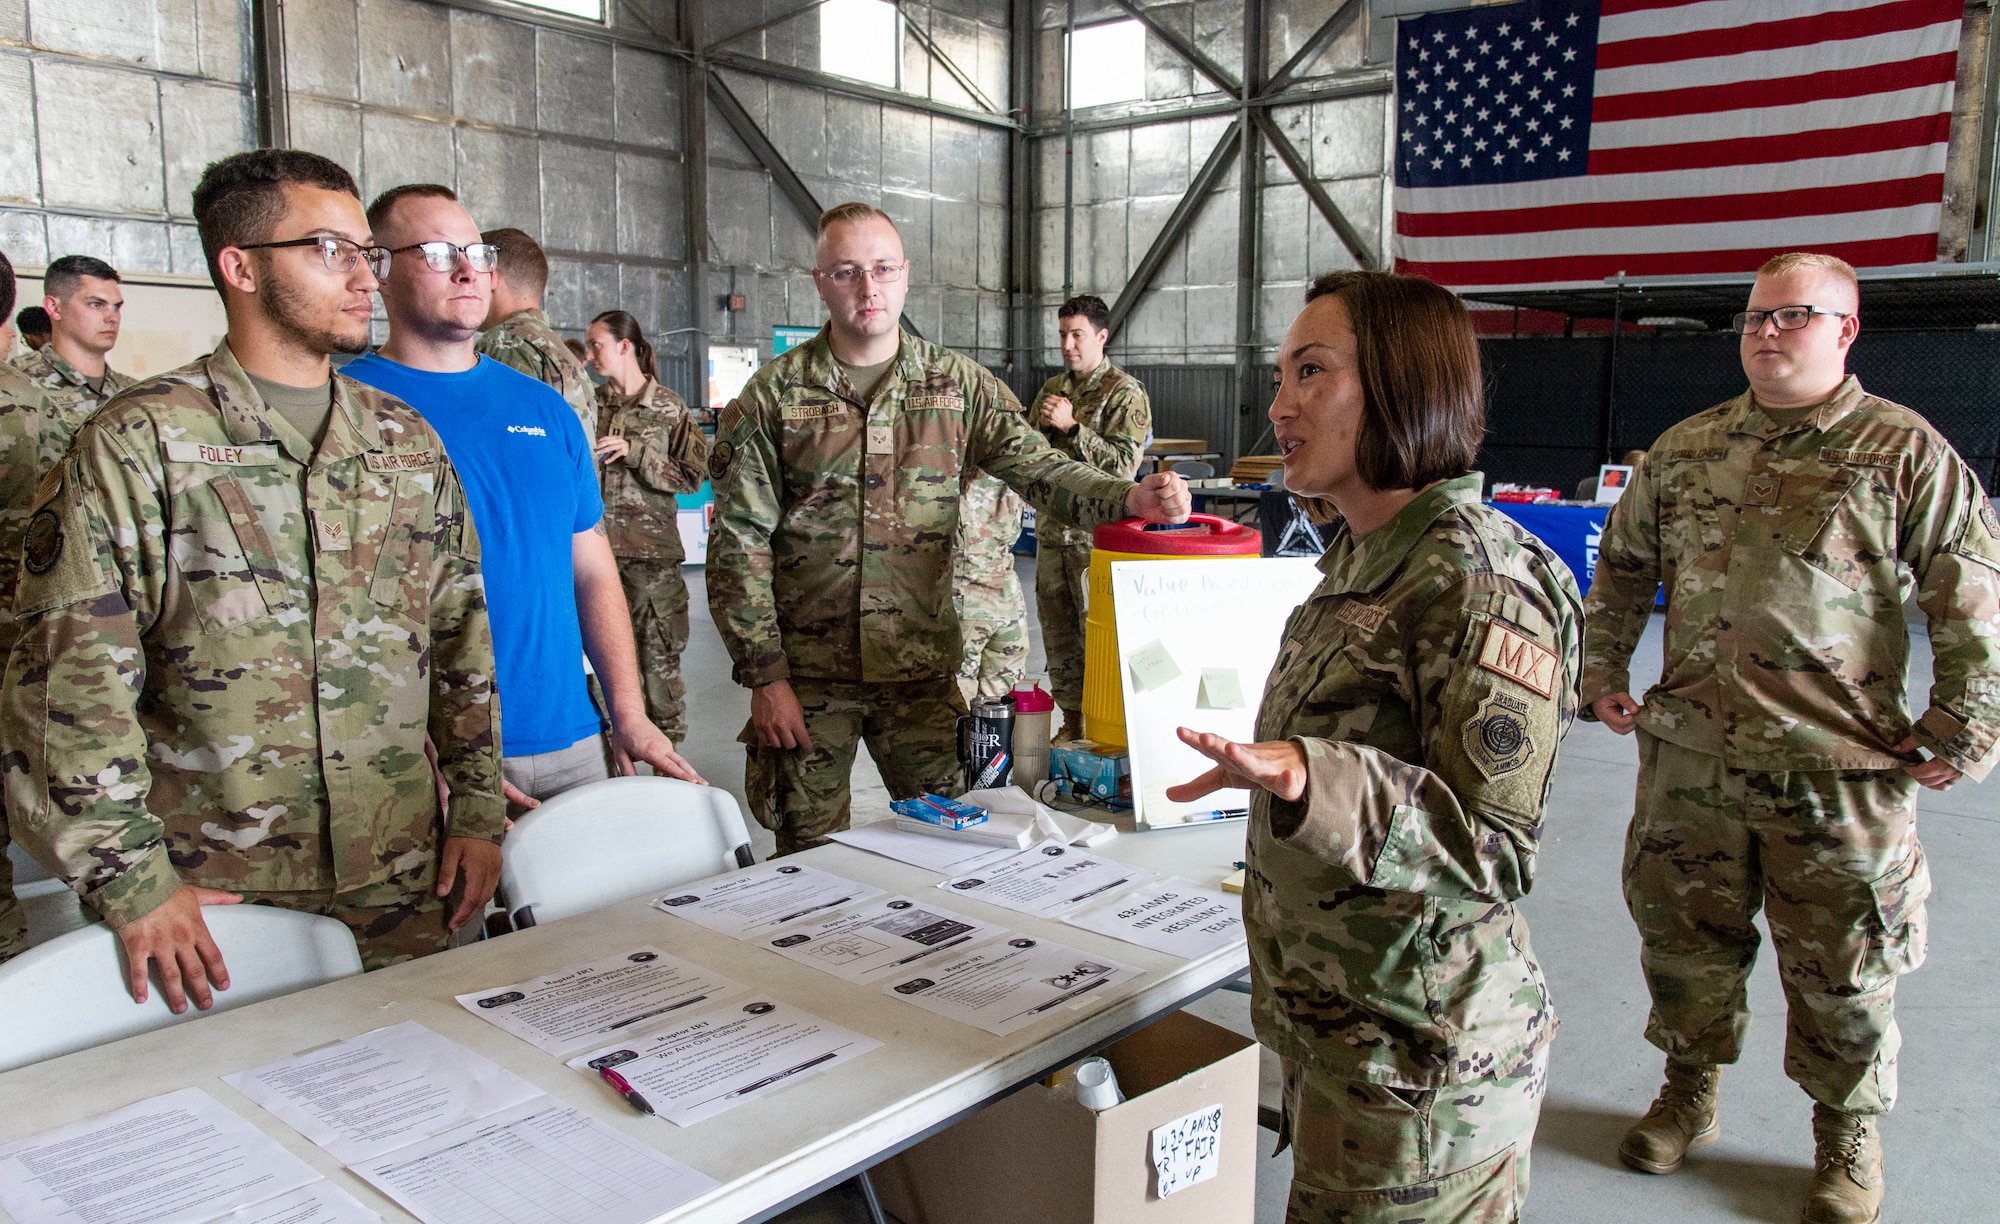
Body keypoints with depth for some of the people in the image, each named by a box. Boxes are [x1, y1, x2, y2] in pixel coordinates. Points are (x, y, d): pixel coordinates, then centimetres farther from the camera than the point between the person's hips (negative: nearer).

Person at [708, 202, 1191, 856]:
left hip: (921, 668, 2)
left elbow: (1039, 467, -3)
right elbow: (740, 543, -3)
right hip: (807, 674, -1)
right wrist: (765, 676, -8)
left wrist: (1134, 497, -23)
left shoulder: (959, 383, 4)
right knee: (808, 855, 10)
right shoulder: (773, 395, -2)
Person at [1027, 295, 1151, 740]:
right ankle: (1072, 725, 23)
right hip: (1051, 530, 7)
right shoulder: (1052, 389, 15)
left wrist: (1071, 426, -20)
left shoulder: (1125, 393, -6)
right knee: (1058, 634, 12)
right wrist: (1043, 426, 1)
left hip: (1096, 533, -7)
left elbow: (1125, 461, -17)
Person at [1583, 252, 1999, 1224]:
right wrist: (1604, 672, 14)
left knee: (1842, 967, 9)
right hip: (1688, 755, 4)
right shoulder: (1685, 449, 8)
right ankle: (1690, 1091, 38)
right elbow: (1622, 567, 18)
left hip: (1841, 770, -3)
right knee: (1682, 935, 15)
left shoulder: (1905, 452, -3)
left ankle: (1849, 1141, 32)